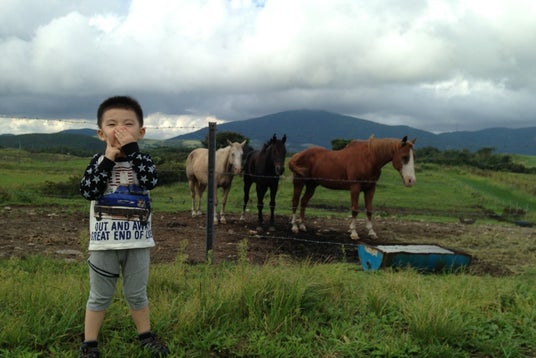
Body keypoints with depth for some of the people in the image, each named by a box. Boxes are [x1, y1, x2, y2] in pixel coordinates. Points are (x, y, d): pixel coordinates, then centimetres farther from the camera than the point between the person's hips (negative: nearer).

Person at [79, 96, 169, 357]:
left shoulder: (142, 159, 0)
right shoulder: (98, 161, -1)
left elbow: (151, 181, -21)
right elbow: (88, 191, -15)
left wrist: (131, 149, -23)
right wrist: (108, 160, -18)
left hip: (137, 241, 1)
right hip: (104, 241, 0)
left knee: (136, 294, 15)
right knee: (99, 296, 12)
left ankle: (145, 335, 34)